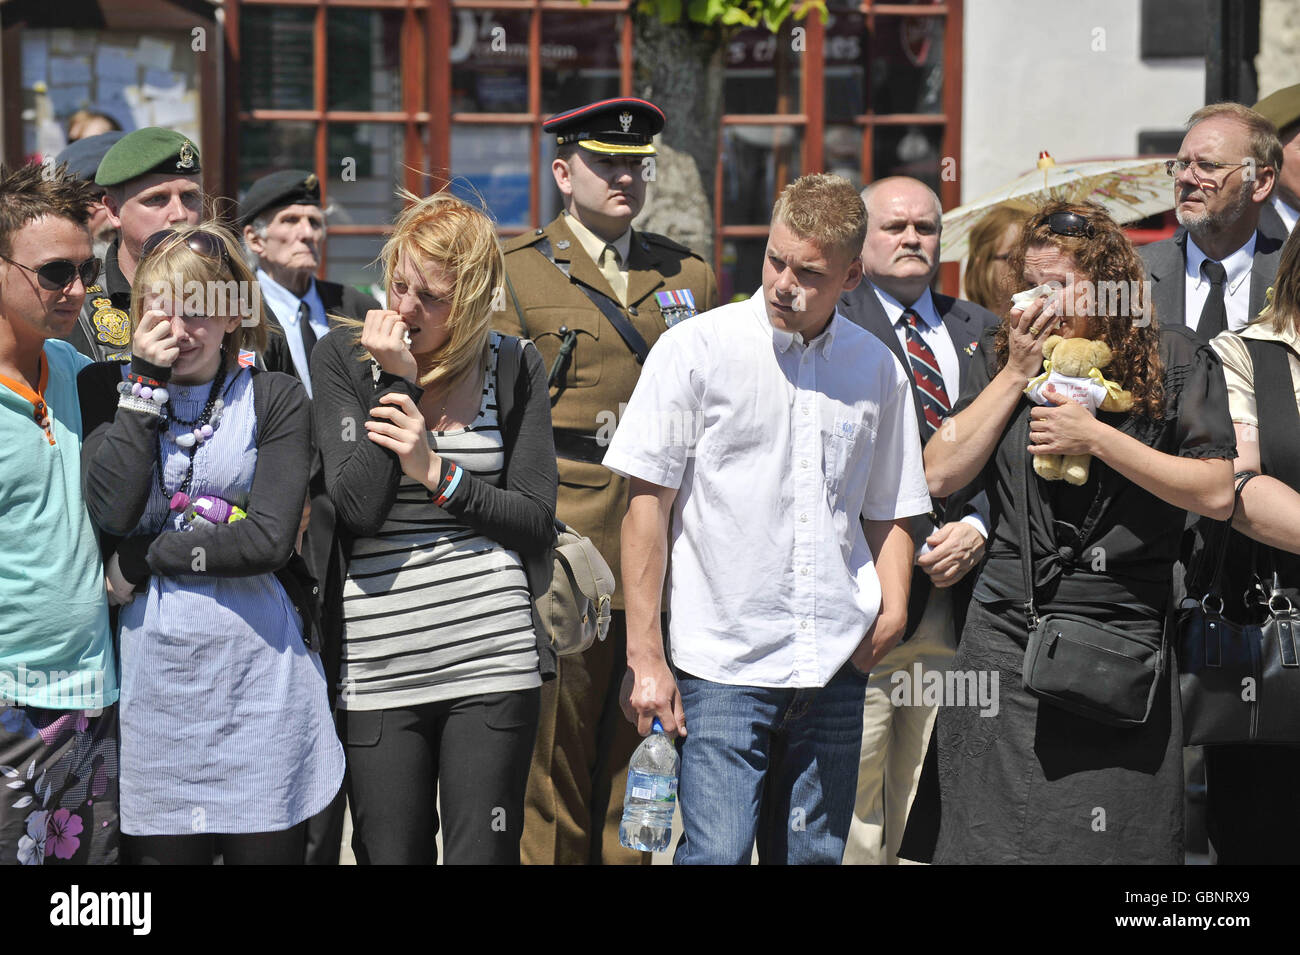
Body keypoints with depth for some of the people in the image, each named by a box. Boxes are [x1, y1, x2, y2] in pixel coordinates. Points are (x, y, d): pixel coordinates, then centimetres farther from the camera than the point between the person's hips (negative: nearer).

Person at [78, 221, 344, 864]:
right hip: (152, 674, 1)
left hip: (258, 669, -1)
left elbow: (269, 539, -10)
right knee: (157, 851, 4)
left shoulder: (275, 400, 3)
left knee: (266, 849, 4)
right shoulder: (106, 390, 7)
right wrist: (146, 381, -8)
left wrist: (140, 560, -9)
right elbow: (111, 509, -12)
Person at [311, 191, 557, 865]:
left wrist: (436, 472, -9)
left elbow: (536, 525, 2)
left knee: (483, 855, 0)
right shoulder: (340, 358, 4)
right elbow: (360, 506, -7)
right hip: (378, 665, 0)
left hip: (492, 657, 0)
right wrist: (395, 381, -10)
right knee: (391, 857, 4)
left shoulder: (514, 368, 6)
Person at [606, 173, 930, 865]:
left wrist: (892, 608, 1)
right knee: (716, 852, -11)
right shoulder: (695, 349, -4)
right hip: (723, 663, -4)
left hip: (836, 667, 4)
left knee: (814, 854, 9)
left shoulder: (878, 370, 8)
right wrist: (644, 657, -8)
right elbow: (647, 502, -4)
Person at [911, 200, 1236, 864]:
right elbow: (941, 476, 2)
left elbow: (1216, 494, -7)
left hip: (1121, 636, -2)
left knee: (1113, 843, -2)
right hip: (1006, 630, 2)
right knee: (991, 837, 3)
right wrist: (1016, 373, -3)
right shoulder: (1001, 354, 10)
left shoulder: (1174, 359, 1)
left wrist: (1096, 438, -13)